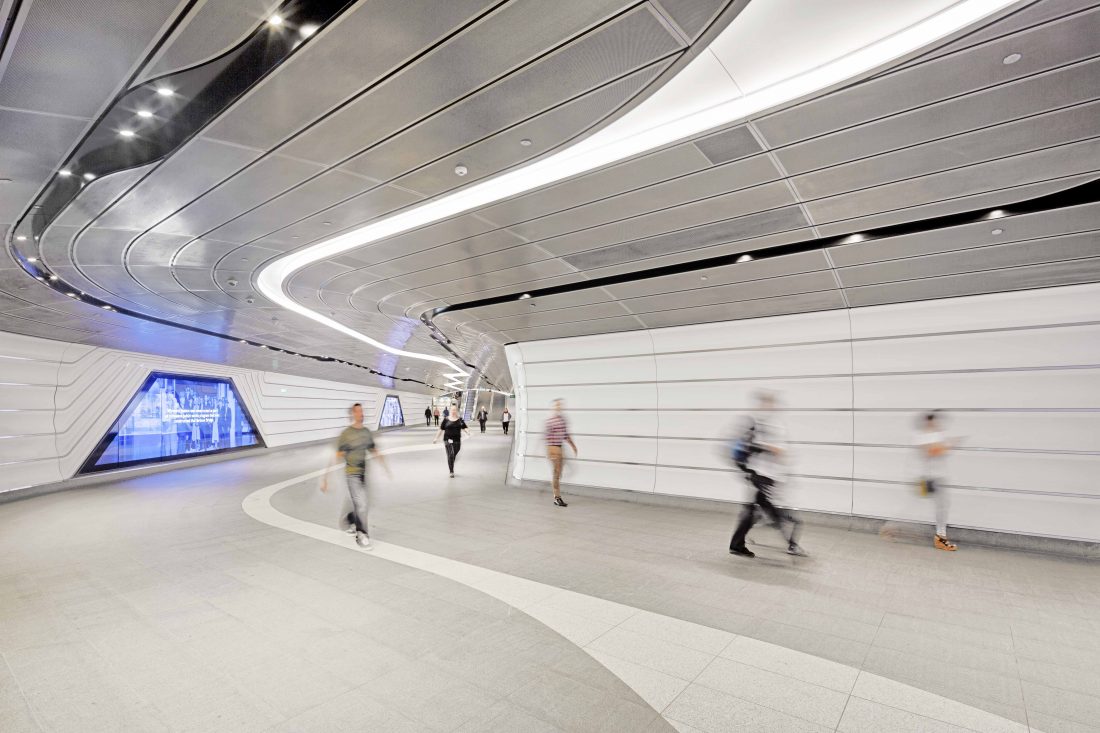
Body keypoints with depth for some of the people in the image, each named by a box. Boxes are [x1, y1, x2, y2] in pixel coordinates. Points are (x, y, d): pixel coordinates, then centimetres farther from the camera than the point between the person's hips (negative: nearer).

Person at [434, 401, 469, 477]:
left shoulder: (460, 419, 4)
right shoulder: (446, 419, 2)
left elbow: (465, 428, 0)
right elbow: (441, 429, 8)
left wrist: (468, 432, -21)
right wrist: (436, 438, 10)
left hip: (457, 440, 2)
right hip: (448, 439, -2)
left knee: (454, 456, 11)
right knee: (450, 455, -15)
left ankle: (451, 469, 32)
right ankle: (451, 472, -11)